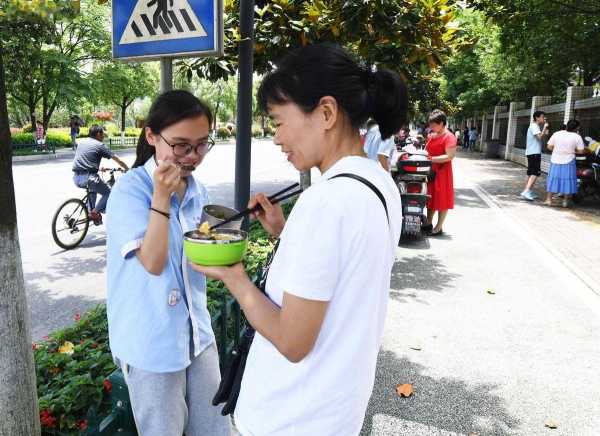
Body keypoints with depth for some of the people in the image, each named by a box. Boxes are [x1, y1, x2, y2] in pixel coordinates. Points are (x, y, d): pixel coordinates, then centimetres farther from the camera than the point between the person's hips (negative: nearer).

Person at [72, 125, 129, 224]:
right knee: (109, 193, 12)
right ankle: (95, 212, -1)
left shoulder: (81, 142, 19)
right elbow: (118, 160, 5)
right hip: (88, 178, -7)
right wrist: (128, 169, 19)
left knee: (93, 187, 36)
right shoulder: (100, 145, 1)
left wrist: (98, 167, 46)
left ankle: (91, 212, 29)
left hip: (76, 178, 7)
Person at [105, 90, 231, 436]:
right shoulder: (130, 190, -15)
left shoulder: (198, 191, 3)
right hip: (151, 341, -5)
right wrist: (161, 196, -27)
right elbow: (153, 262, -22)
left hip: (197, 333, 6)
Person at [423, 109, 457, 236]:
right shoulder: (431, 135, 12)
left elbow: (450, 156, -21)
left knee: (442, 199, 1)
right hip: (430, 170, 8)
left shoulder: (449, 137, -13)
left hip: (442, 171, -8)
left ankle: (439, 227, 8)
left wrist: (431, 159, -23)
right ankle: (429, 223, 28)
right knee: (430, 197, 16)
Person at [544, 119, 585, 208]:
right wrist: (573, 150, 11)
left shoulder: (557, 134, 1)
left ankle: (548, 200, 8)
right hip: (568, 162, -2)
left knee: (553, 180, 9)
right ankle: (565, 201, 11)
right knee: (567, 181, 7)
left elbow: (549, 146, 1)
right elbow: (581, 151, -7)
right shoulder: (577, 137, -6)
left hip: (555, 161, 2)